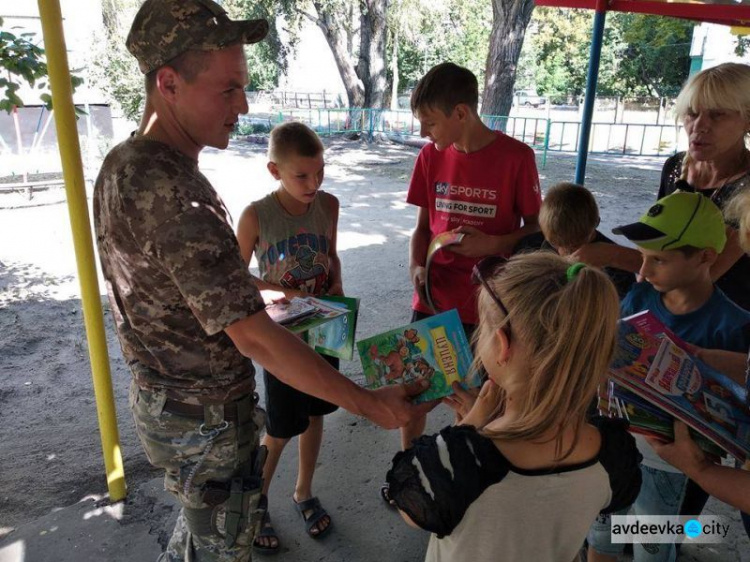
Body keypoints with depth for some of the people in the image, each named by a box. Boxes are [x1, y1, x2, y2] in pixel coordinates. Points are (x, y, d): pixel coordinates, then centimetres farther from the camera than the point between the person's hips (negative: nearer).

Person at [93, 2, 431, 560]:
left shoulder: (121, 164, 0)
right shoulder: (173, 193, -32)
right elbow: (254, 338, -32)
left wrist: (254, 291, 12)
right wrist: (369, 404, -26)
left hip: (157, 393, 9)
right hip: (205, 418, -9)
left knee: (199, 516, 32)